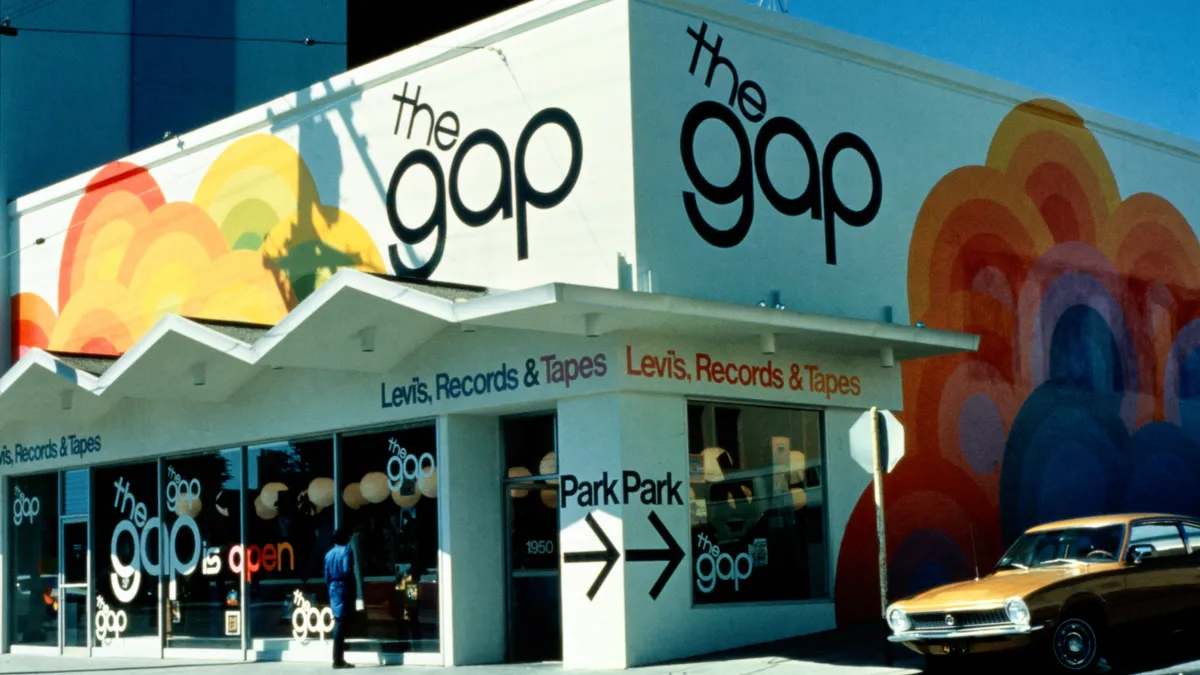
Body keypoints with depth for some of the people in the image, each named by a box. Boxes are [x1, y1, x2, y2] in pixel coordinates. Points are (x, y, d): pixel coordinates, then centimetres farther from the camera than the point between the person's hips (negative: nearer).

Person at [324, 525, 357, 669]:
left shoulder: (329, 553, 13)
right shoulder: (346, 551, -8)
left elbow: (327, 575, 13)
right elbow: (347, 571, -18)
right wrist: (353, 587, -7)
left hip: (333, 590, 7)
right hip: (344, 589, -7)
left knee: (338, 623, 14)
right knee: (341, 624, -7)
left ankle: (339, 659, 18)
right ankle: (338, 660, -9)